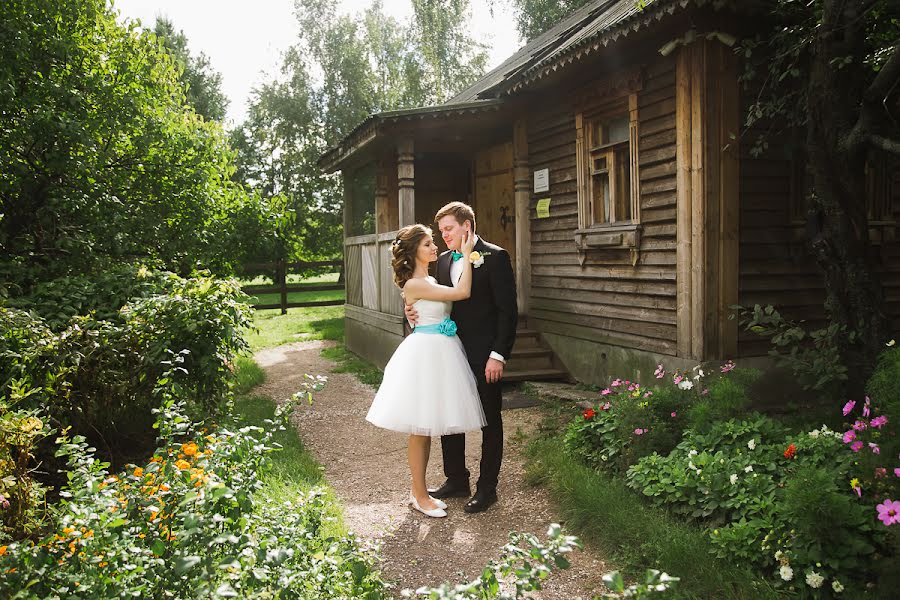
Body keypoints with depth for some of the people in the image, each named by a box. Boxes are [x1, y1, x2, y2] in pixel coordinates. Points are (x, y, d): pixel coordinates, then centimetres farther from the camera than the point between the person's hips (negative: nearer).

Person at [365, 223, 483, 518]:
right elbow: (462, 292, -17)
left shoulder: (430, 281, 14)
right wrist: (467, 254, -10)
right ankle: (419, 496, 12)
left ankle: (419, 490, 24)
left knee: (427, 427, 14)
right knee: (420, 428, 1)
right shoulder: (413, 285, -15)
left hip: (440, 352, 9)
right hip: (426, 352, -9)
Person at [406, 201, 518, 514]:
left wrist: (498, 355, -17)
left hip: (484, 355, -7)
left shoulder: (495, 257, -9)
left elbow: (508, 310, -12)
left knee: (489, 420, 7)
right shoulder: (444, 259, 11)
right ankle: (456, 481, 29)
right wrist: (416, 312, -6)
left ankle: (487, 488, 19)